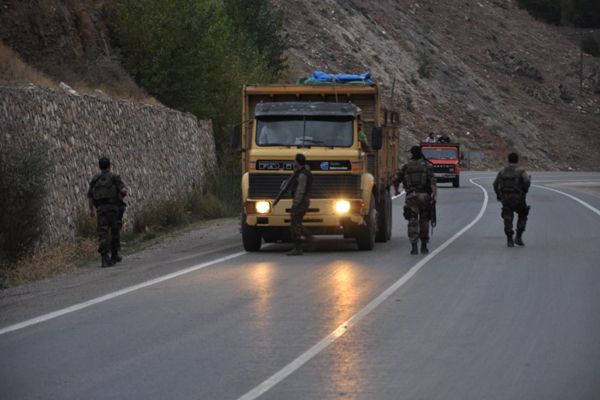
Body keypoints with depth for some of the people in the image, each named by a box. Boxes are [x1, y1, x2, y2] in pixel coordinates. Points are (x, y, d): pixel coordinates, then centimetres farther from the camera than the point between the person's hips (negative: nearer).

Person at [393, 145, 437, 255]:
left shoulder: (406, 167, 7)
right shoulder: (427, 166, 4)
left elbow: (396, 180, 6)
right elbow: (432, 181, -9)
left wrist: (396, 190, 26)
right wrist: (435, 195, -14)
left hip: (411, 196, 0)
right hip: (424, 196, 0)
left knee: (413, 222, -2)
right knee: (424, 221, 13)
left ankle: (414, 246, -16)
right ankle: (424, 246, 18)